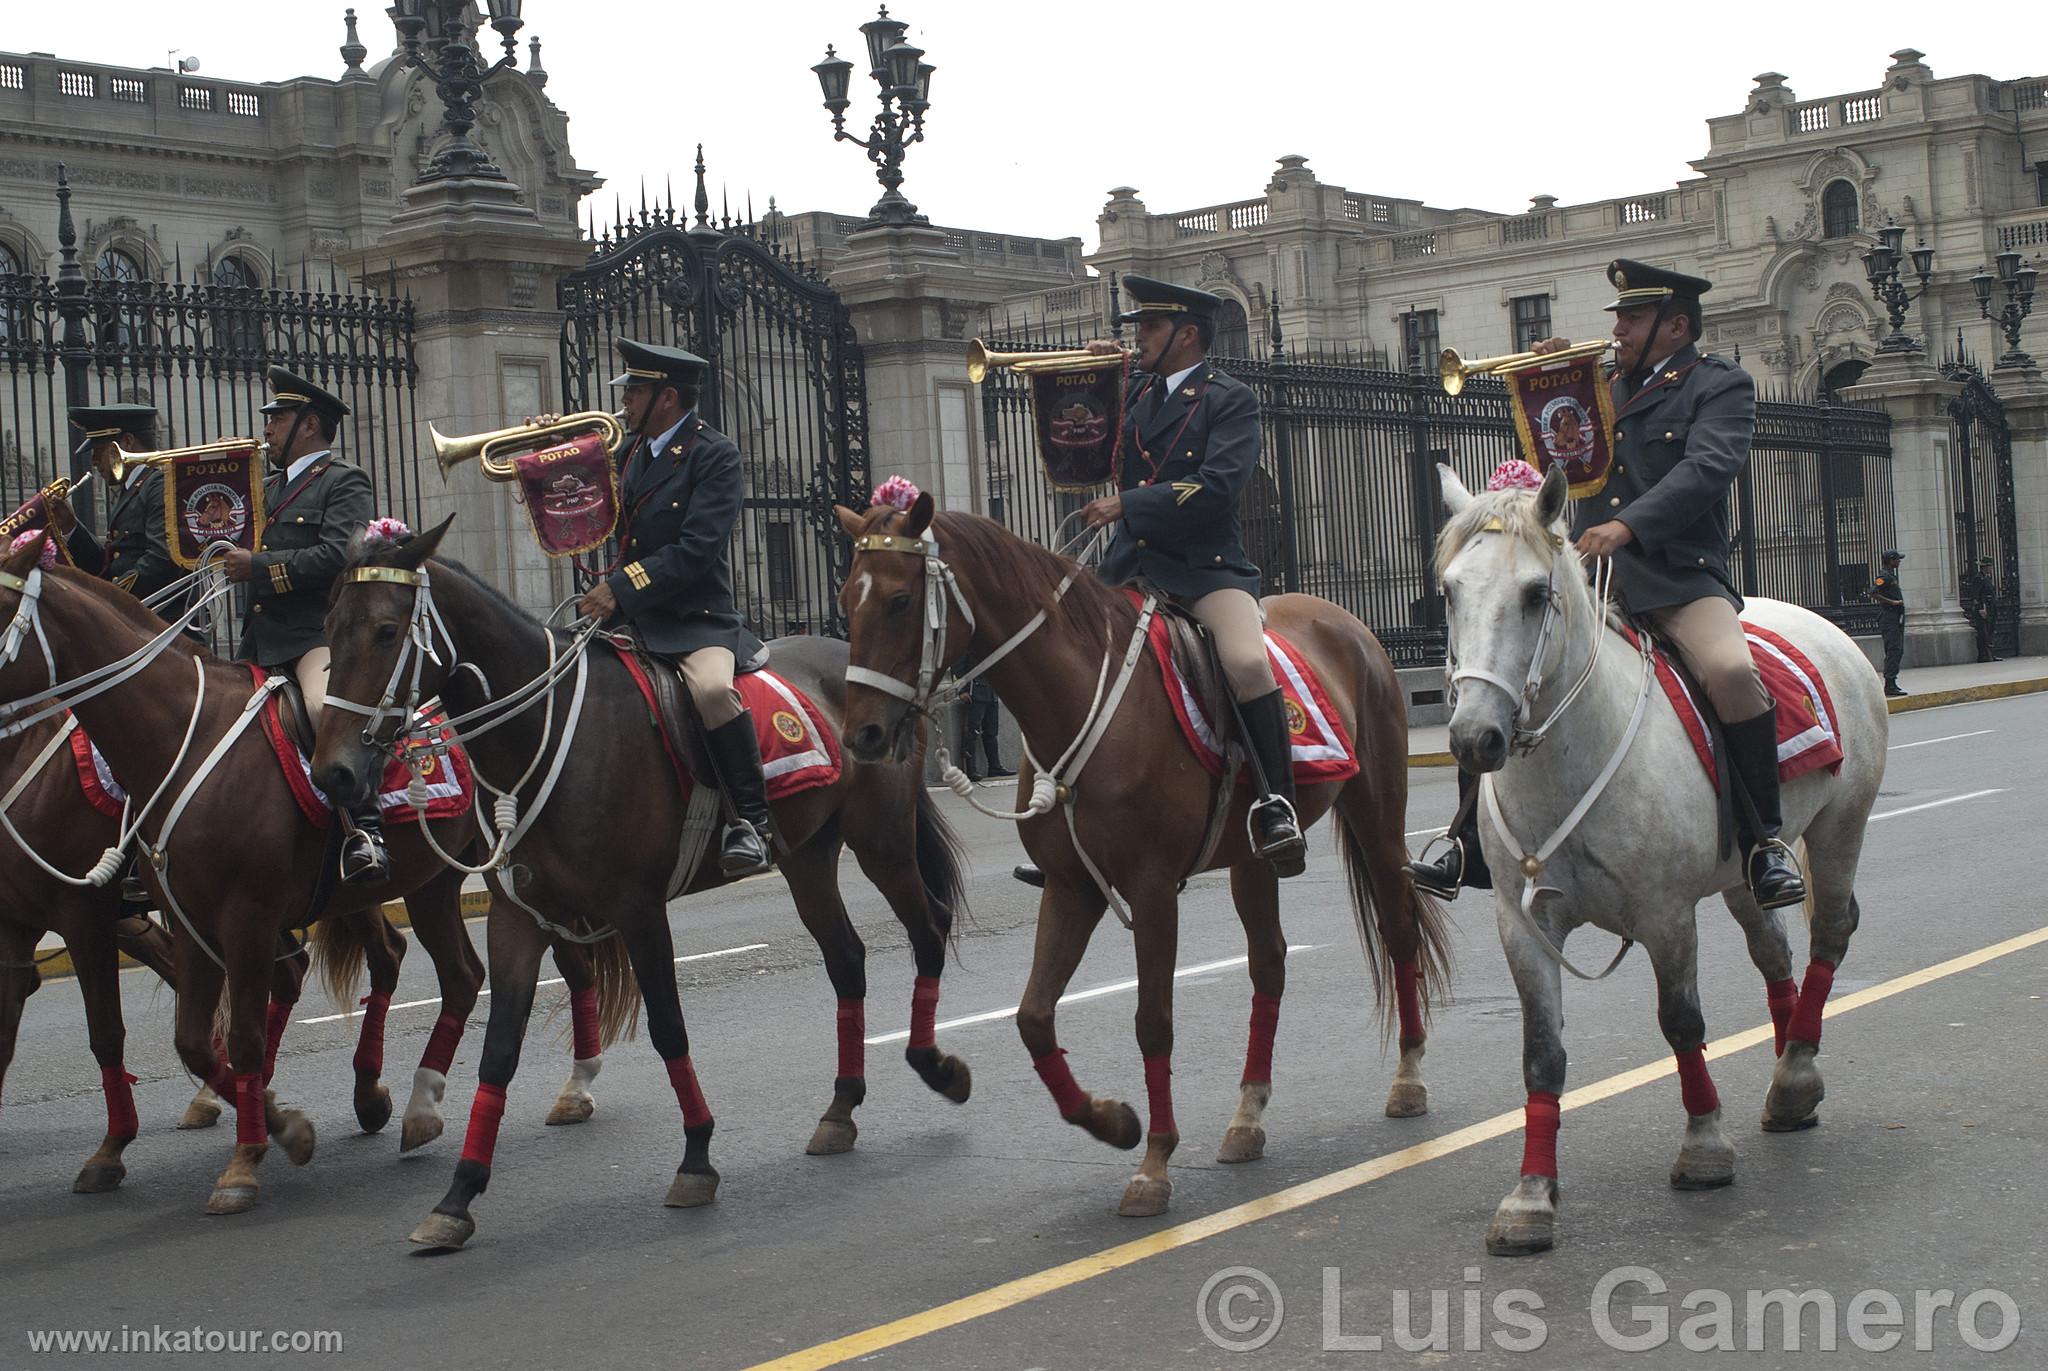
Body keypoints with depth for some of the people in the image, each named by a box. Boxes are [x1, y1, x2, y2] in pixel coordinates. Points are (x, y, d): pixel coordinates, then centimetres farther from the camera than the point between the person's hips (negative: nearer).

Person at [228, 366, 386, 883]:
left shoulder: (344, 482, 0)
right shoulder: (268, 487, 26)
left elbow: (339, 555, -16)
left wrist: (258, 566, -15)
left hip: (320, 632, -9)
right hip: (261, 641, 9)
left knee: (329, 707, -36)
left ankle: (364, 832, -39)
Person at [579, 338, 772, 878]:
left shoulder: (715, 455, -9)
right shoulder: (634, 449, 14)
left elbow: (695, 550, -19)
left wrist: (621, 589, -23)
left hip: (697, 620, -9)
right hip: (632, 618, 9)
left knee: (713, 689, -36)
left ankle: (752, 820, -25)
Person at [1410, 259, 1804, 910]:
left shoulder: (1721, 385, 1)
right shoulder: (1607, 382, 19)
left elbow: (1707, 467, -16)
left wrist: (1628, 526, -29)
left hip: (1677, 574, -6)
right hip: (1586, 571, 6)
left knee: (1732, 671, -31)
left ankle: (1764, 841, -16)